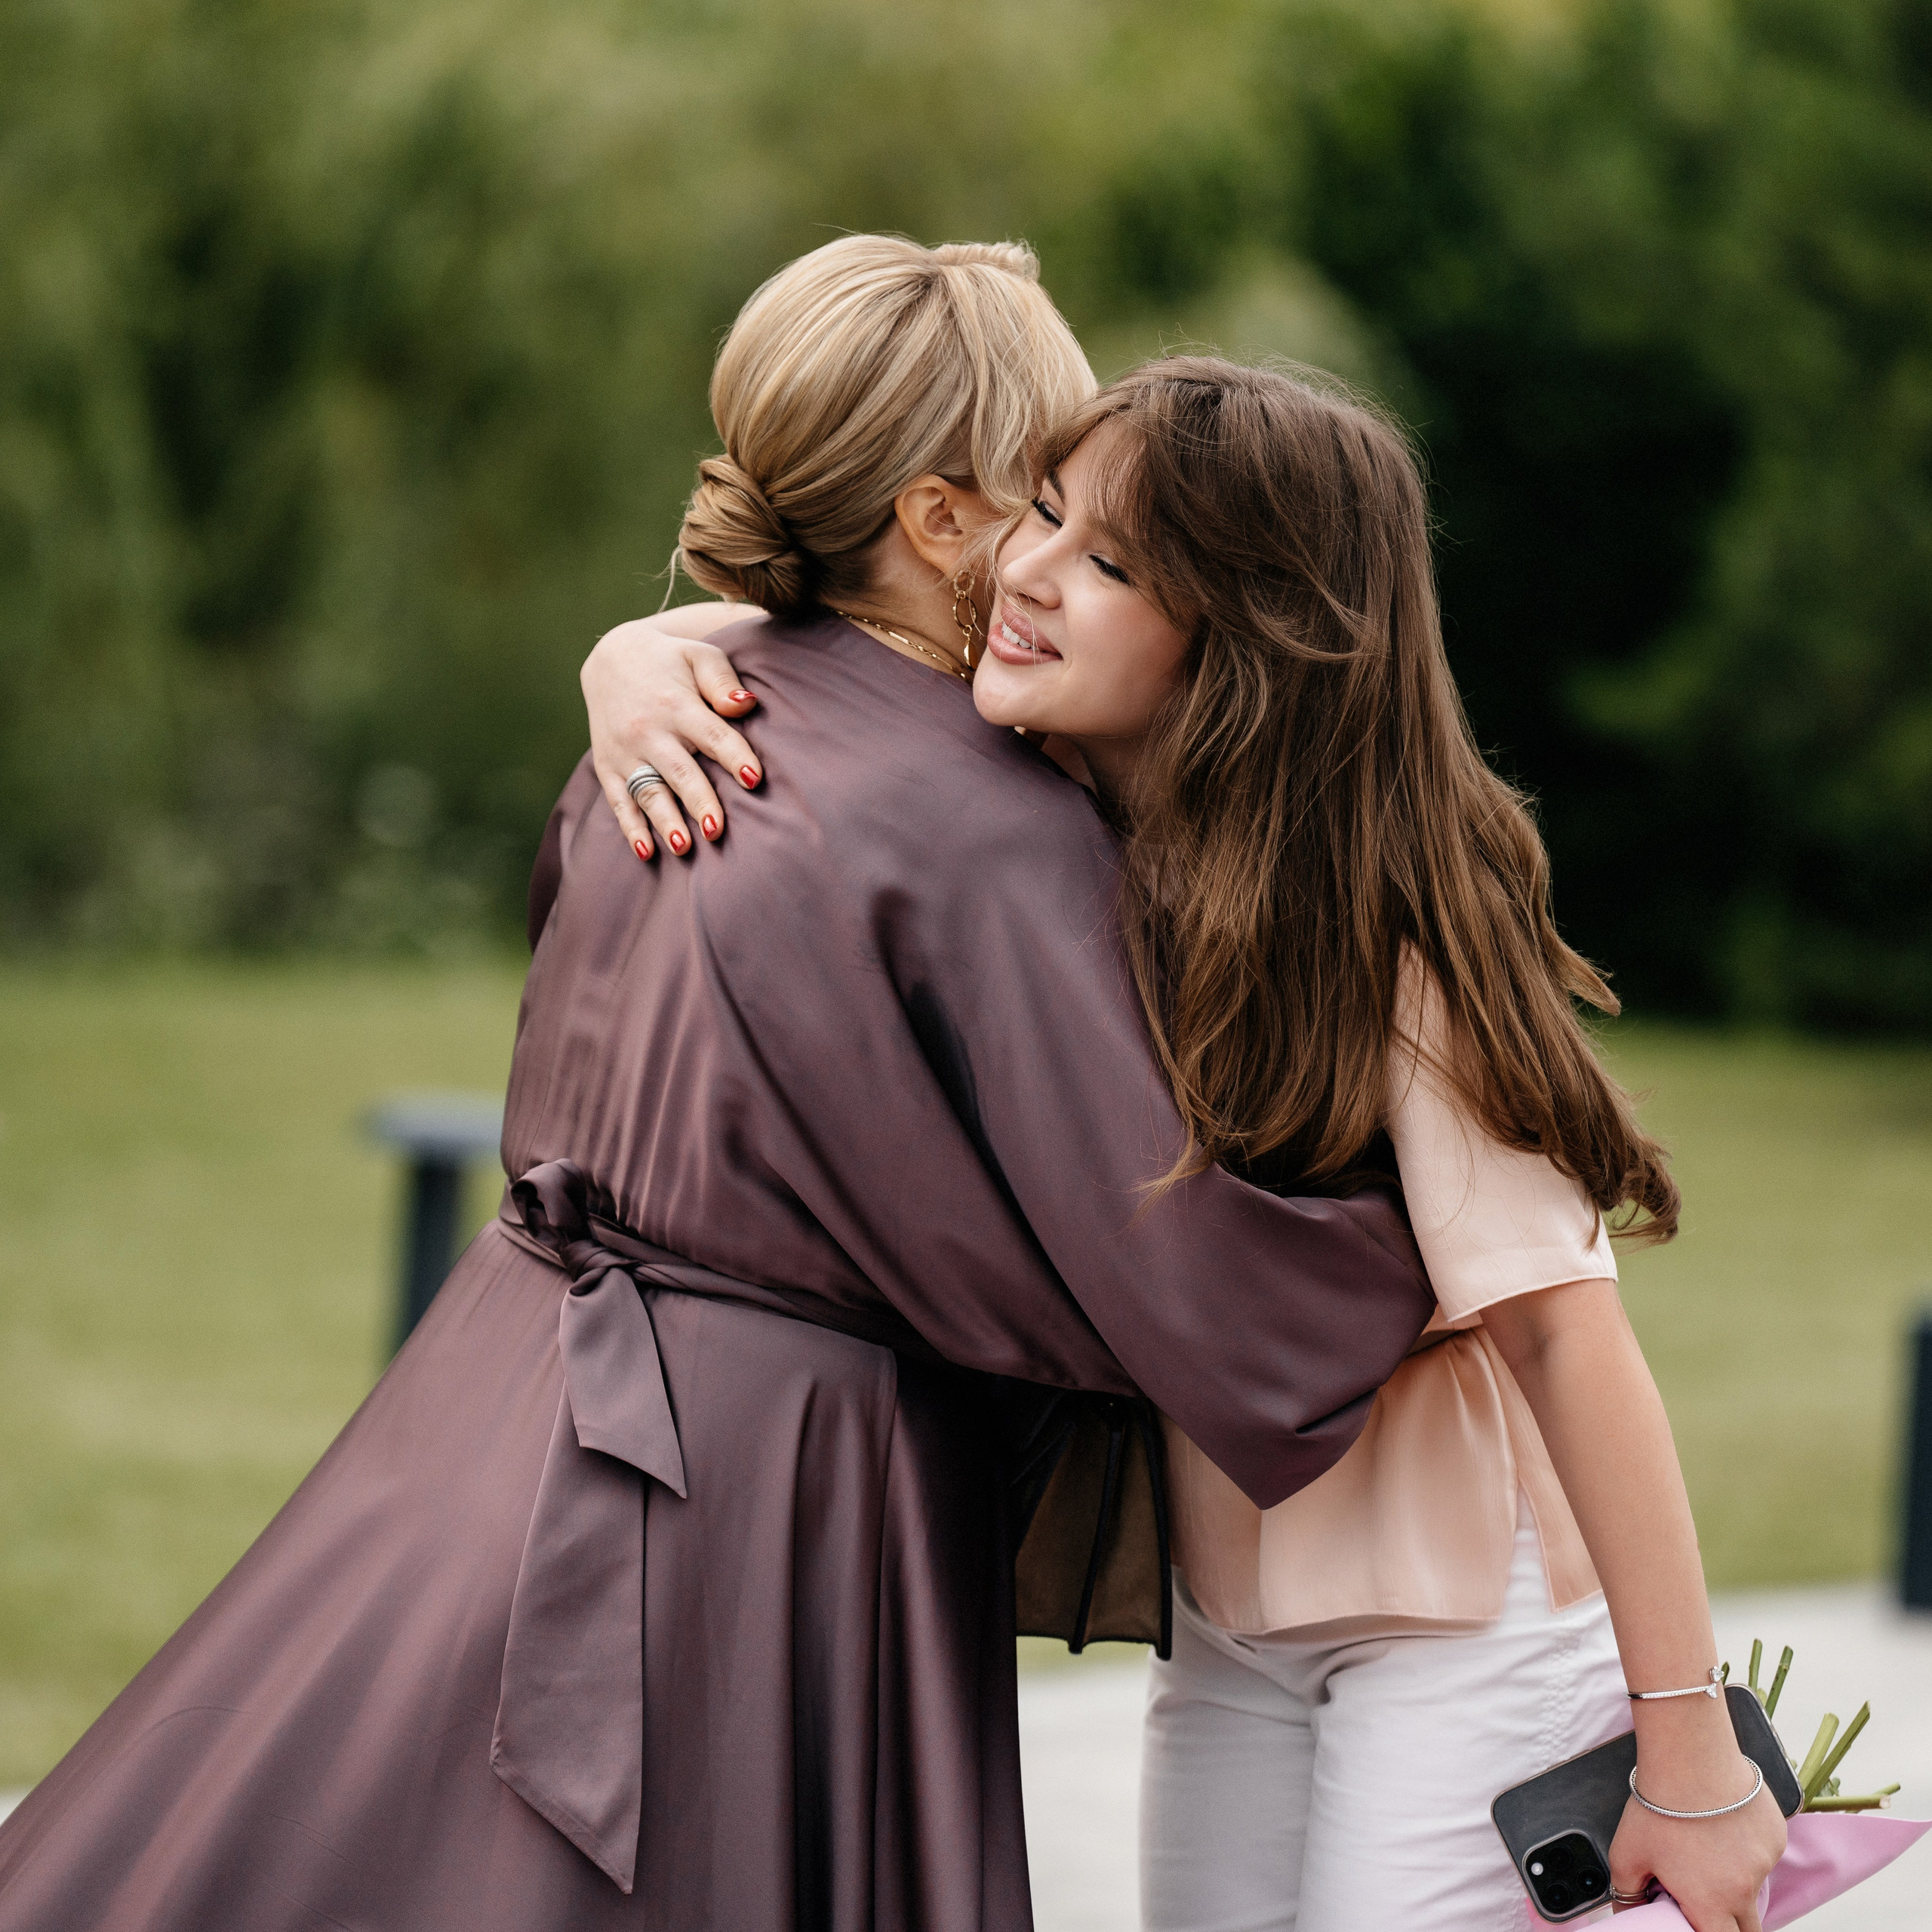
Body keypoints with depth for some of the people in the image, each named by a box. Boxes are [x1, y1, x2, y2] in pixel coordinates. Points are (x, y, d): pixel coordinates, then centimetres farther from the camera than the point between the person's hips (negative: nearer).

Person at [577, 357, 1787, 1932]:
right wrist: (637, 666, -17)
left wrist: (1688, 1754, -25)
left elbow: (1561, 1315, -25)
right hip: (1233, 1609, 7)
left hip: (1466, 1614, -6)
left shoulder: (1379, 926, -24)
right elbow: (747, 640, 8)